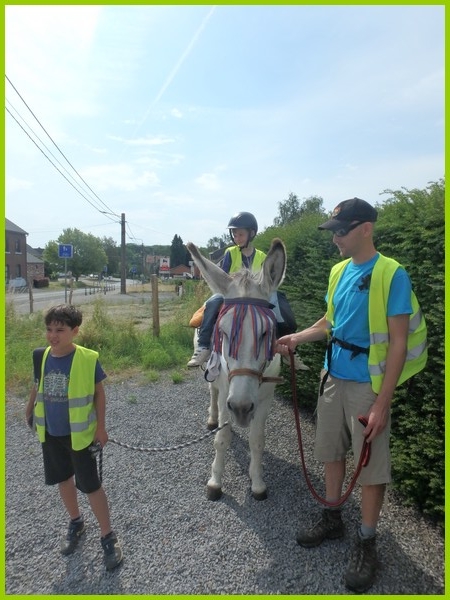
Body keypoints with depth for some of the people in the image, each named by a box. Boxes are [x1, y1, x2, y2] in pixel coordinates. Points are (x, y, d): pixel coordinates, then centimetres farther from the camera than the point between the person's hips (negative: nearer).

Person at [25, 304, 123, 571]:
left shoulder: (88, 359, -20)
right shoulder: (42, 356, -8)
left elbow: (99, 392, -10)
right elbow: (38, 387, 10)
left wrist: (100, 427, -10)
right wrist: (30, 410, 17)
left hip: (79, 433, -5)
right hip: (50, 433, 5)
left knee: (91, 485, 4)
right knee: (64, 479, 21)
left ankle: (108, 537, 22)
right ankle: (76, 522, 45)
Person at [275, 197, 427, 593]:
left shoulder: (391, 274, -16)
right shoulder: (339, 271, 4)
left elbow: (398, 343, -17)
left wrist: (382, 404, -19)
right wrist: (298, 338, 0)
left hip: (368, 385, -6)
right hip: (333, 378, 7)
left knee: (372, 464, 8)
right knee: (331, 450, 18)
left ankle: (366, 543, 27)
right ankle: (332, 519, 39)